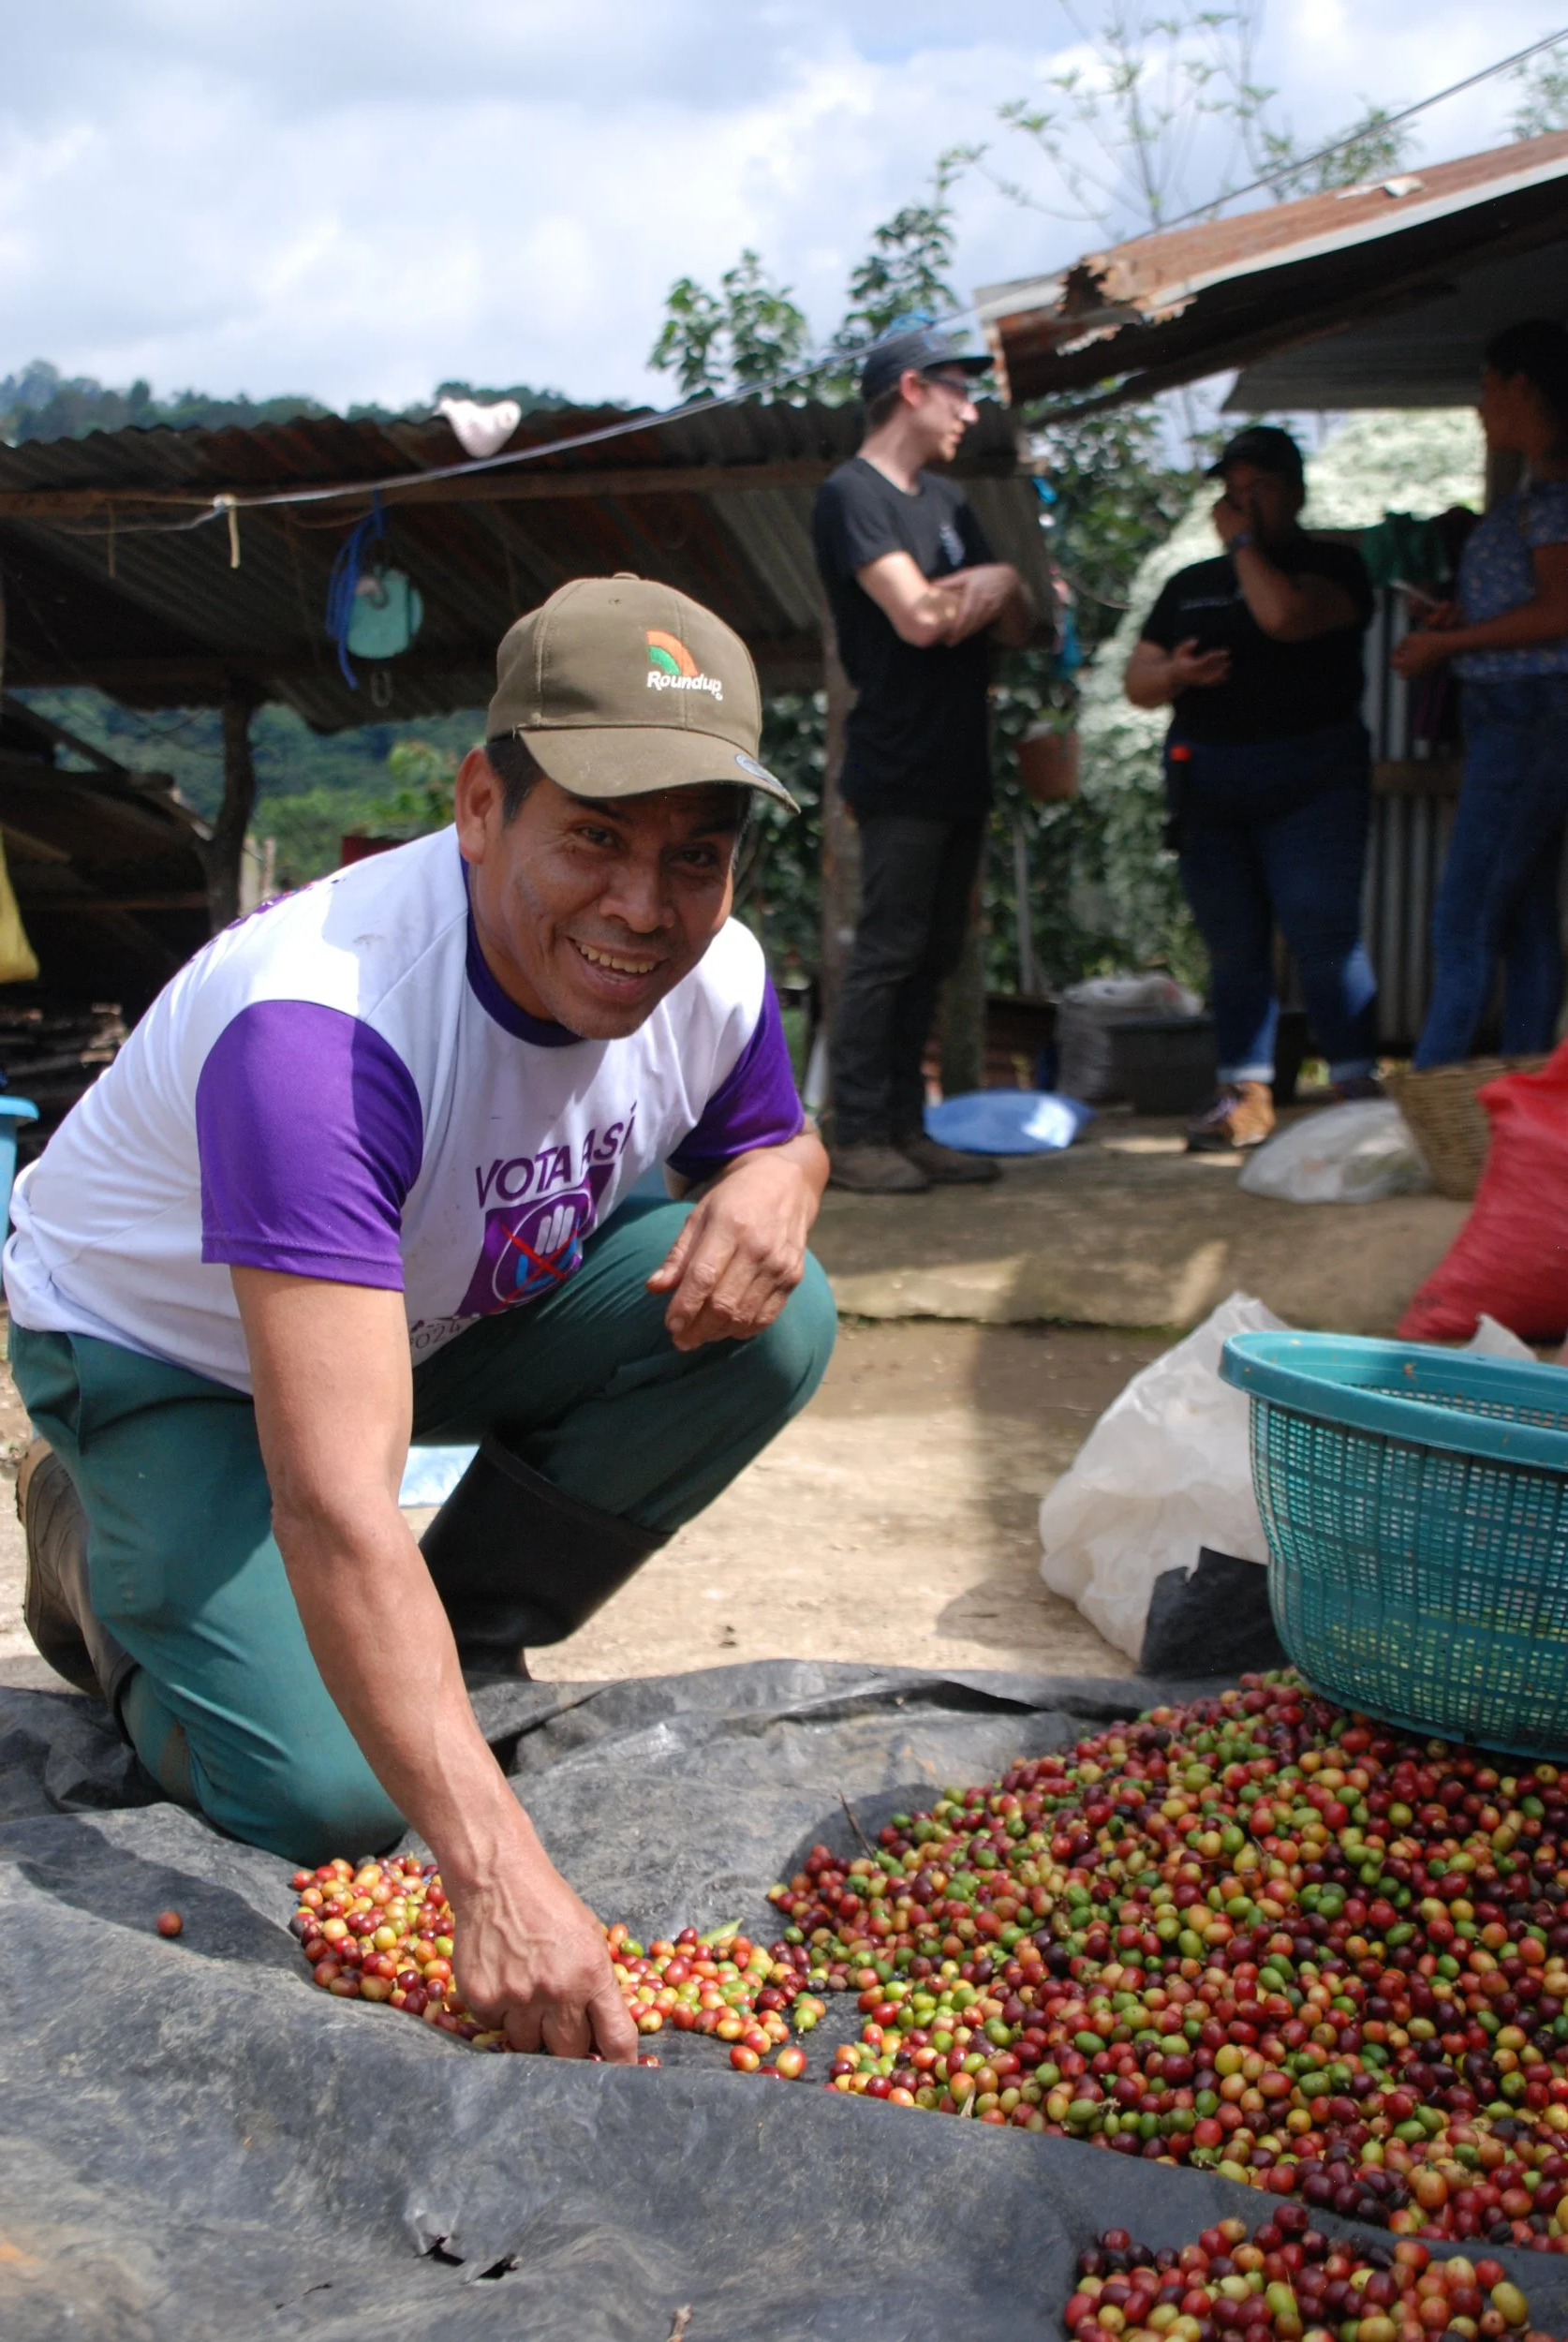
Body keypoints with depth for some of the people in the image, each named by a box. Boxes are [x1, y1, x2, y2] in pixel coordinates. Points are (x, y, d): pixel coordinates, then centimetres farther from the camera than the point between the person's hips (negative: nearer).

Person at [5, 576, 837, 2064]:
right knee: (324, 1798, -22)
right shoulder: (319, 1023, -40)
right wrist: (496, 1869, -53)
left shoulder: (713, 977, -19)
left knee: (769, 1322, -18)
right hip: (160, 1358, -5)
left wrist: (772, 1177, -21)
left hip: (441, 1317, 6)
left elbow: (774, 1138, 7)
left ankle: (466, 1639, 2)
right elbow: (334, 1507, -47)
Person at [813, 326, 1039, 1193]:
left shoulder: (946, 502, 19)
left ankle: (906, 1127, 14)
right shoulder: (852, 495, -8)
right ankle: (856, 1137, -3)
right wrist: (995, 579, -1)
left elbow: (1018, 626, 14)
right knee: (886, 953, -8)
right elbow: (918, 615, -20)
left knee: (931, 958, 9)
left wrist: (998, 587, -9)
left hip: (957, 769, 8)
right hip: (900, 770, -8)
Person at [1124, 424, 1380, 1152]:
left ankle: (1359, 1088, -4)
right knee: (1233, 945, 4)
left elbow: (1285, 616, -18)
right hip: (1206, 777, 5)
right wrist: (1174, 674, -7)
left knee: (1323, 933, -11)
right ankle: (1244, 1097, 9)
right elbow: (1138, 682, 15)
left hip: (1310, 774, -4)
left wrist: (1242, 544, -4)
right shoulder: (1190, 585, 18)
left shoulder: (1332, 566, 3)